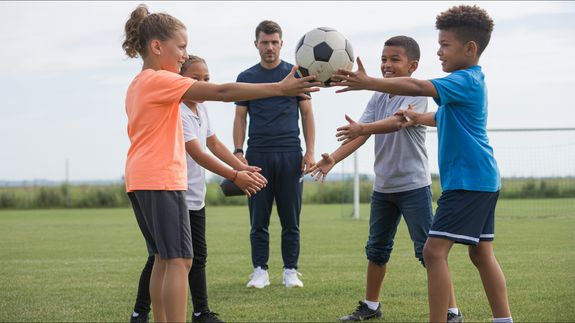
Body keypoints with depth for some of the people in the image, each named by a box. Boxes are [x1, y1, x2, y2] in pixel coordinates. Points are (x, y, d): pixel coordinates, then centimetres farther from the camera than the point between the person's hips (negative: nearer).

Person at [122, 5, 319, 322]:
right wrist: (280, 88, -26)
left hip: (141, 181, 10)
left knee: (163, 259, 12)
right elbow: (223, 92, -23)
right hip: (161, 180, -10)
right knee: (179, 261, -12)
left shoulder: (138, 84, 16)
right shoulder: (161, 80, -14)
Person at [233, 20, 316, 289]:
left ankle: (290, 271, 9)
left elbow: (307, 114, 6)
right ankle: (260, 271, 9)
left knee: (290, 218, 1)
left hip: (290, 155, -1)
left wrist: (310, 151, -3)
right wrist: (238, 152, -4)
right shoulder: (246, 78, 8)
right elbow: (240, 117, 9)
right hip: (257, 155, 1)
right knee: (258, 219, 2)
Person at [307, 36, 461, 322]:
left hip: (413, 185, -7)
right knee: (376, 249, 16)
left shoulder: (417, 94, -13)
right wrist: (333, 158, -19)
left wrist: (362, 128, -48)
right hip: (383, 186, 7)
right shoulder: (378, 98, 7)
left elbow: (397, 122, -32)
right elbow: (361, 135, -3)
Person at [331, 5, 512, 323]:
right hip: (483, 181, 11)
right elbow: (443, 117, 37)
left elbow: (417, 87, -29)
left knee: (434, 250, -13)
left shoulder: (466, 80, -15)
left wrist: (367, 82, -31)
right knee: (481, 253, 14)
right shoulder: (469, 81, 17)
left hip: (468, 181, -11)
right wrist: (418, 117, 25)